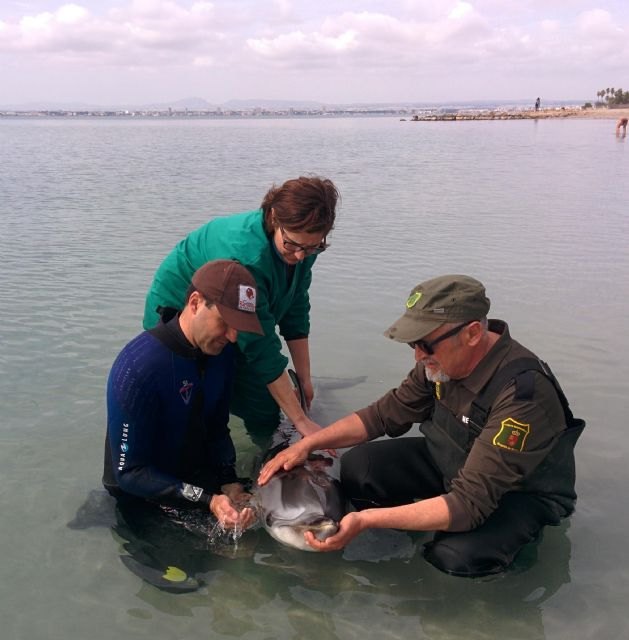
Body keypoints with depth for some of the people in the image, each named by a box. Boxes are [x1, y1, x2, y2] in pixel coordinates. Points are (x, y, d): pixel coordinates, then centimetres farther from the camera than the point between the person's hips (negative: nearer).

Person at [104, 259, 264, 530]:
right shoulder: (137, 368, -29)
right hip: (144, 501, -6)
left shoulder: (221, 351, -6)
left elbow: (217, 428, 4)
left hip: (201, 480, 7)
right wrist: (208, 501, -31)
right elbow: (130, 473, -24)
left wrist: (229, 483, -13)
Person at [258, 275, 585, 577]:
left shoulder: (522, 393, -36)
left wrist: (366, 519, -41)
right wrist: (308, 442, -10)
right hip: (450, 464, 6)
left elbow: (469, 503, -38)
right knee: (357, 467, -13)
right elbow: (386, 412, 0)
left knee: (457, 555, -33)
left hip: (523, 493, -5)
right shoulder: (444, 359, -14)